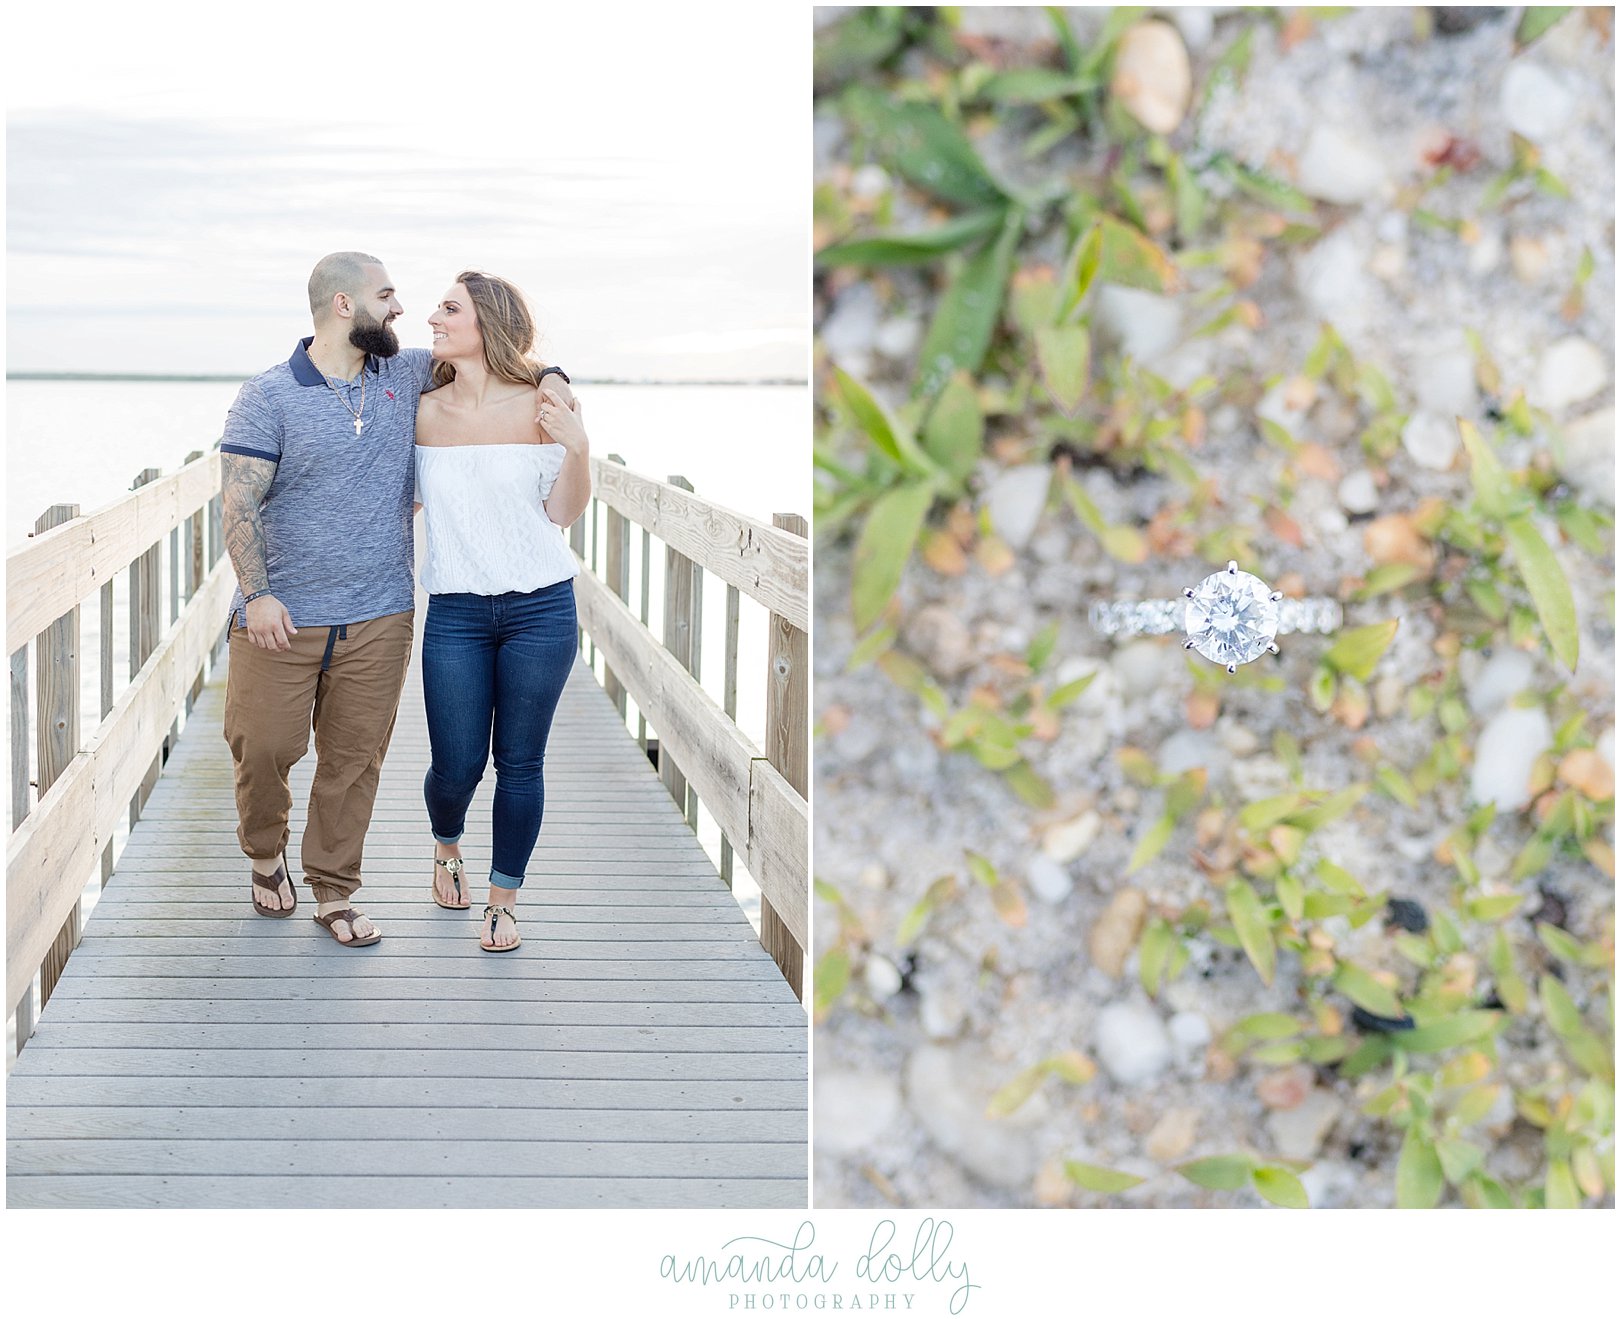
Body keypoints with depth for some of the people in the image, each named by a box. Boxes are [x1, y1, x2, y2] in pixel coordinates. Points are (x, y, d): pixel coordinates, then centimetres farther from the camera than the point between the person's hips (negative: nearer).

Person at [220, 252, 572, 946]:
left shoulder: (405, 376, 7)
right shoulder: (268, 396, -6)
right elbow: (239, 502, -10)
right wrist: (257, 593, -18)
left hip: (377, 617, 3)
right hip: (282, 616, -3)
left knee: (354, 759, 6)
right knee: (263, 746, 0)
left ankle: (333, 890, 19)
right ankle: (265, 856, 29)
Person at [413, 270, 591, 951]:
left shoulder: (538, 406, -4)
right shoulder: (424, 413, 3)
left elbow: (562, 512, -1)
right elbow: (405, 500, 18)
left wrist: (577, 447, -17)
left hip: (539, 607, -2)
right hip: (455, 612, 2)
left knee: (519, 762, 4)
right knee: (457, 764, 2)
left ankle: (504, 899, 22)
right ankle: (447, 846, 37)